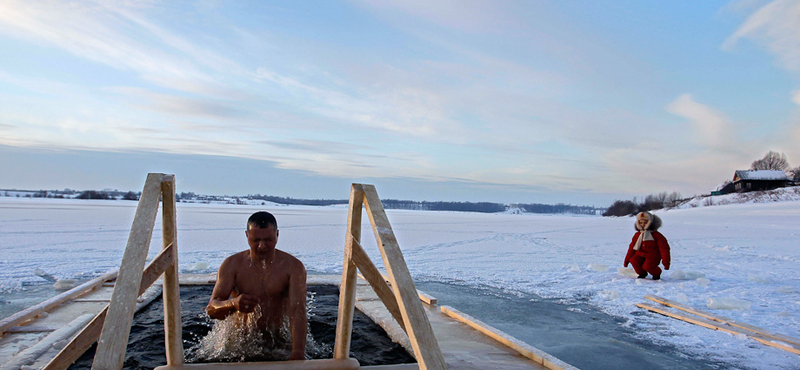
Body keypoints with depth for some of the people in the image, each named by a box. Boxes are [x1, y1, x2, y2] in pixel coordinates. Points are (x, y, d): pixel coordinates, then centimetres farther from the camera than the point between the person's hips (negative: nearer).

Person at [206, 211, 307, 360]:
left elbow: (298, 310, -19)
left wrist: (298, 352, -36)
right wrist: (233, 304, -34)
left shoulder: (293, 267, -8)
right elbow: (211, 309, -9)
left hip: (277, 341, -1)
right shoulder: (232, 264, -3)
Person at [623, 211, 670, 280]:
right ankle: (642, 273, 5)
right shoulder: (637, 235, 8)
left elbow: (664, 249, -5)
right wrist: (626, 260, 12)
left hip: (653, 255, -5)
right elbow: (632, 248, 14)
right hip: (641, 254, 5)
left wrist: (666, 262, -11)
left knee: (647, 266, -33)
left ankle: (657, 274, 5)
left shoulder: (656, 235, -6)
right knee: (634, 260, -27)